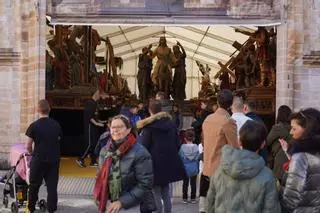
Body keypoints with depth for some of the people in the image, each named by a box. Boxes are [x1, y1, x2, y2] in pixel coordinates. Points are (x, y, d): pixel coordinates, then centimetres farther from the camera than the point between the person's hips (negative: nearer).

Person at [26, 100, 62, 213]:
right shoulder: (57, 125, 1)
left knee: (34, 186, 13)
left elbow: (28, 146, -5)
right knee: (52, 186, 6)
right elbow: (58, 141, 6)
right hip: (54, 159, 3)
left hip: (39, 160, -2)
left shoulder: (34, 126, -10)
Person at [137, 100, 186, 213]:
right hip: (169, 162, 5)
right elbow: (178, 144, 9)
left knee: (156, 194, 1)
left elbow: (144, 146, -13)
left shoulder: (149, 125, -10)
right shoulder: (171, 123, 6)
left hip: (155, 163, -5)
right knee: (166, 193, 16)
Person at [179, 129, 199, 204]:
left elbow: (180, 158, -4)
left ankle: (185, 198, 11)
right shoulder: (196, 147, -6)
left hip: (185, 169, -1)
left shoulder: (182, 147, -10)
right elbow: (198, 159, 0)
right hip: (194, 169, 1)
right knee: (193, 183, 8)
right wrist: (198, 169, 10)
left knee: (185, 183, 8)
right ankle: (193, 198, 11)